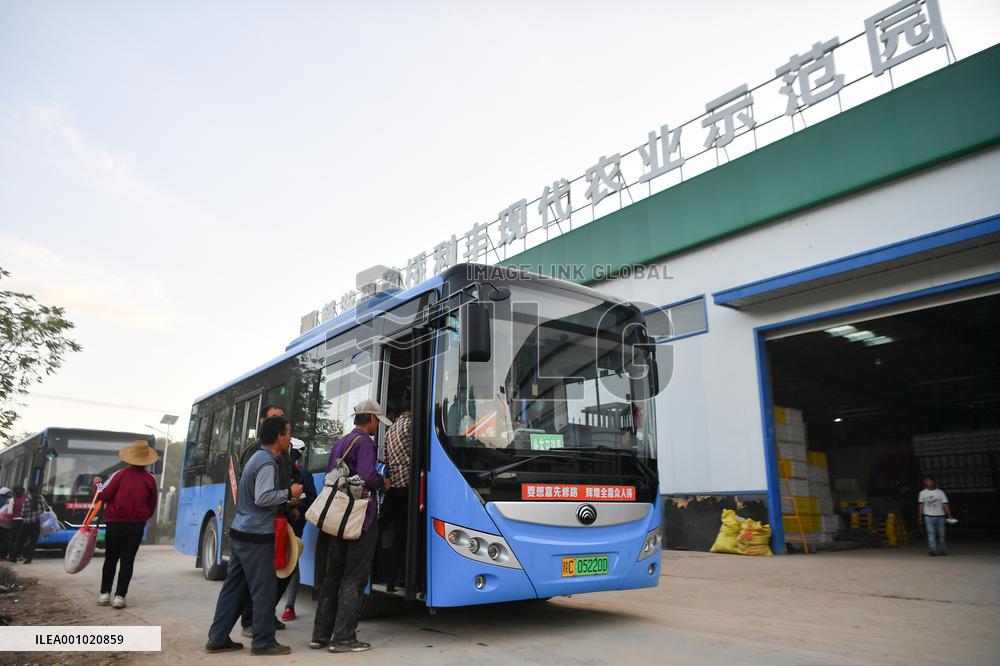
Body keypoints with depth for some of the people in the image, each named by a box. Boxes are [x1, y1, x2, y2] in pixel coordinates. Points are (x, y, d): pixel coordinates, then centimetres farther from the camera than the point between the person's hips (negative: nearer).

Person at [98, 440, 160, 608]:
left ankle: (105, 593, 17)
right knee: (127, 560, 4)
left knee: (111, 559, 15)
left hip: (115, 523, 0)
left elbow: (104, 496, -6)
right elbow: (152, 506, 5)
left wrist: (98, 485, 13)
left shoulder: (120, 475, -8)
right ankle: (120, 595, 0)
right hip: (137, 525, 0)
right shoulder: (150, 479, -2)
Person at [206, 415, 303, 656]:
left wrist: (286, 504, 18)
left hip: (240, 533, 10)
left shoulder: (257, 457, 14)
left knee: (234, 587, 14)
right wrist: (289, 493, -12)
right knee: (264, 588, 0)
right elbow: (263, 498, -25)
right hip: (256, 536, -10)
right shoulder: (267, 463, -17)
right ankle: (263, 641, 7)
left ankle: (217, 638, 20)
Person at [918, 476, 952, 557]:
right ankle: (933, 550, -9)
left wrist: (949, 515, -10)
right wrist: (920, 516, 8)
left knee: (941, 534, 7)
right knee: (931, 533, -8)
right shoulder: (922, 493, 3)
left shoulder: (940, 492, -1)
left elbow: (945, 504, -3)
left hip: (940, 516, 0)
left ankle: (941, 549, 20)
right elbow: (921, 505, 9)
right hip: (928, 516, 0)